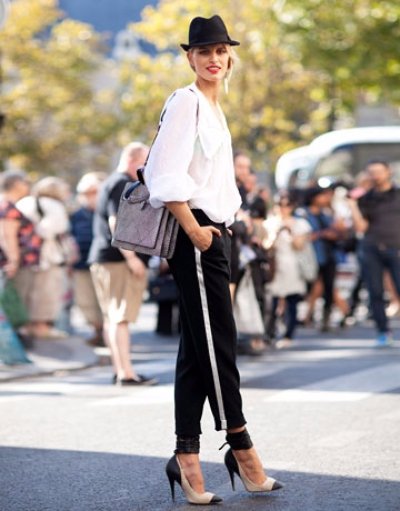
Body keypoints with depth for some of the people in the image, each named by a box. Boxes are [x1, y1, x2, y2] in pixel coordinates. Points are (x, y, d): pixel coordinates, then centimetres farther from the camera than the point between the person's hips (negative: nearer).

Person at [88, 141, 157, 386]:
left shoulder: (113, 182, 21)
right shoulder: (122, 184, -12)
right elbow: (116, 222, -21)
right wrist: (131, 257, -23)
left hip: (103, 258, 11)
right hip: (119, 259, -11)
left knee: (112, 317, 11)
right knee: (121, 317, -11)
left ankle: (120, 369, 16)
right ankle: (126, 372, -13)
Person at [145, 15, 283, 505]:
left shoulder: (213, 109, 20)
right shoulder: (185, 101, -8)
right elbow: (167, 175, -17)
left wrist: (218, 228, 15)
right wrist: (193, 230, -19)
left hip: (212, 232, 10)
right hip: (194, 233, -10)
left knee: (198, 347, 7)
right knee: (217, 341, -6)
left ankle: (186, 457, 9)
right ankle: (240, 449, 0)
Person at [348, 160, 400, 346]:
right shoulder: (366, 199, 11)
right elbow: (361, 227, 1)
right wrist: (352, 204, -6)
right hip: (371, 251, 2)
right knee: (375, 293, -1)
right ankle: (383, 333, 6)